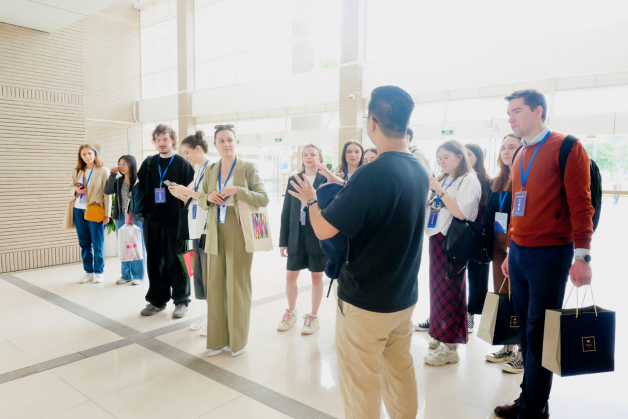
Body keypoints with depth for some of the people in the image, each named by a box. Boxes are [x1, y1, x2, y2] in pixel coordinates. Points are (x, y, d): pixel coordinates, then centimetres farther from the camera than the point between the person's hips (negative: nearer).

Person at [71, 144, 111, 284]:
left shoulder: (103, 171, -3)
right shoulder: (77, 172, 11)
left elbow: (107, 194, -5)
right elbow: (72, 186, 22)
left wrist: (107, 213, -10)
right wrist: (76, 190, -4)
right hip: (79, 210, 5)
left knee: (97, 244, 0)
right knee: (84, 244, 10)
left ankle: (99, 272, 11)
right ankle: (88, 272, 20)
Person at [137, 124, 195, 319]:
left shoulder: (182, 163, -1)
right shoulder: (148, 163, 10)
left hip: (175, 221, -4)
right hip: (152, 220, 4)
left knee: (175, 262, 1)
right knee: (154, 261, 10)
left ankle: (181, 301, 14)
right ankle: (157, 300, 23)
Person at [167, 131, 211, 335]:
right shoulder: (198, 171, 15)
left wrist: (188, 191, -15)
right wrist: (182, 195, 1)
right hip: (197, 229, 9)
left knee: (209, 275, -1)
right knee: (199, 273, 13)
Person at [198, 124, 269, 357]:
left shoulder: (248, 168, -3)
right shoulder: (210, 171, 11)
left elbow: (264, 199, -9)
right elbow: (201, 202, 17)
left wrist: (238, 190, -20)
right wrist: (209, 197, -6)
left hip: (239, 235, -4)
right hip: (216, 235, 4)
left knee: (237, 286, 3)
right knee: (215, 286, 6)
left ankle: (238, 340, 20)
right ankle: (218, 339, 21)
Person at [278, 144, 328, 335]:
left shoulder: (326, 180, -4)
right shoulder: (293, 180, 6)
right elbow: (286, 212, 6)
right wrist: (283, 240, 4)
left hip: (318, 236, -3)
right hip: (296, 236, 3)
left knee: (317, 277, 9)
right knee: (290, 277, 11)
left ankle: (313, 317, 26)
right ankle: (291, 312, 34)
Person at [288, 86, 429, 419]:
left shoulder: (372, 173, -24)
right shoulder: (420, 171, 1)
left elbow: (324, 230, -19)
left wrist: (311, 200, -1)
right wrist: (345, 189, 13)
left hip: (365, 302, -8)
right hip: (405, 297, 8)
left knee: (361, 386, 9)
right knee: (400, 369, 23)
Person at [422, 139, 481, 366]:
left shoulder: (469, 180, -8)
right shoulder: (442, 179, 15)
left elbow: (461, 212, -20)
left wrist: (439, 190, -20)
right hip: (437, 237, 7)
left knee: (449, 291, -4)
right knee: (438, 288, 11)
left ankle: (449, 347, 4)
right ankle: (441, 336, 24)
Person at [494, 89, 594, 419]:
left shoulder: (567, 148, -6)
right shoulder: (520, 156, 15)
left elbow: (580, 204, -12)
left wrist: (582, 255, -16)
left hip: (550, 254, -7)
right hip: (518, 253, 7)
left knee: (539, 333, 0)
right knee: (525, 327, 12)